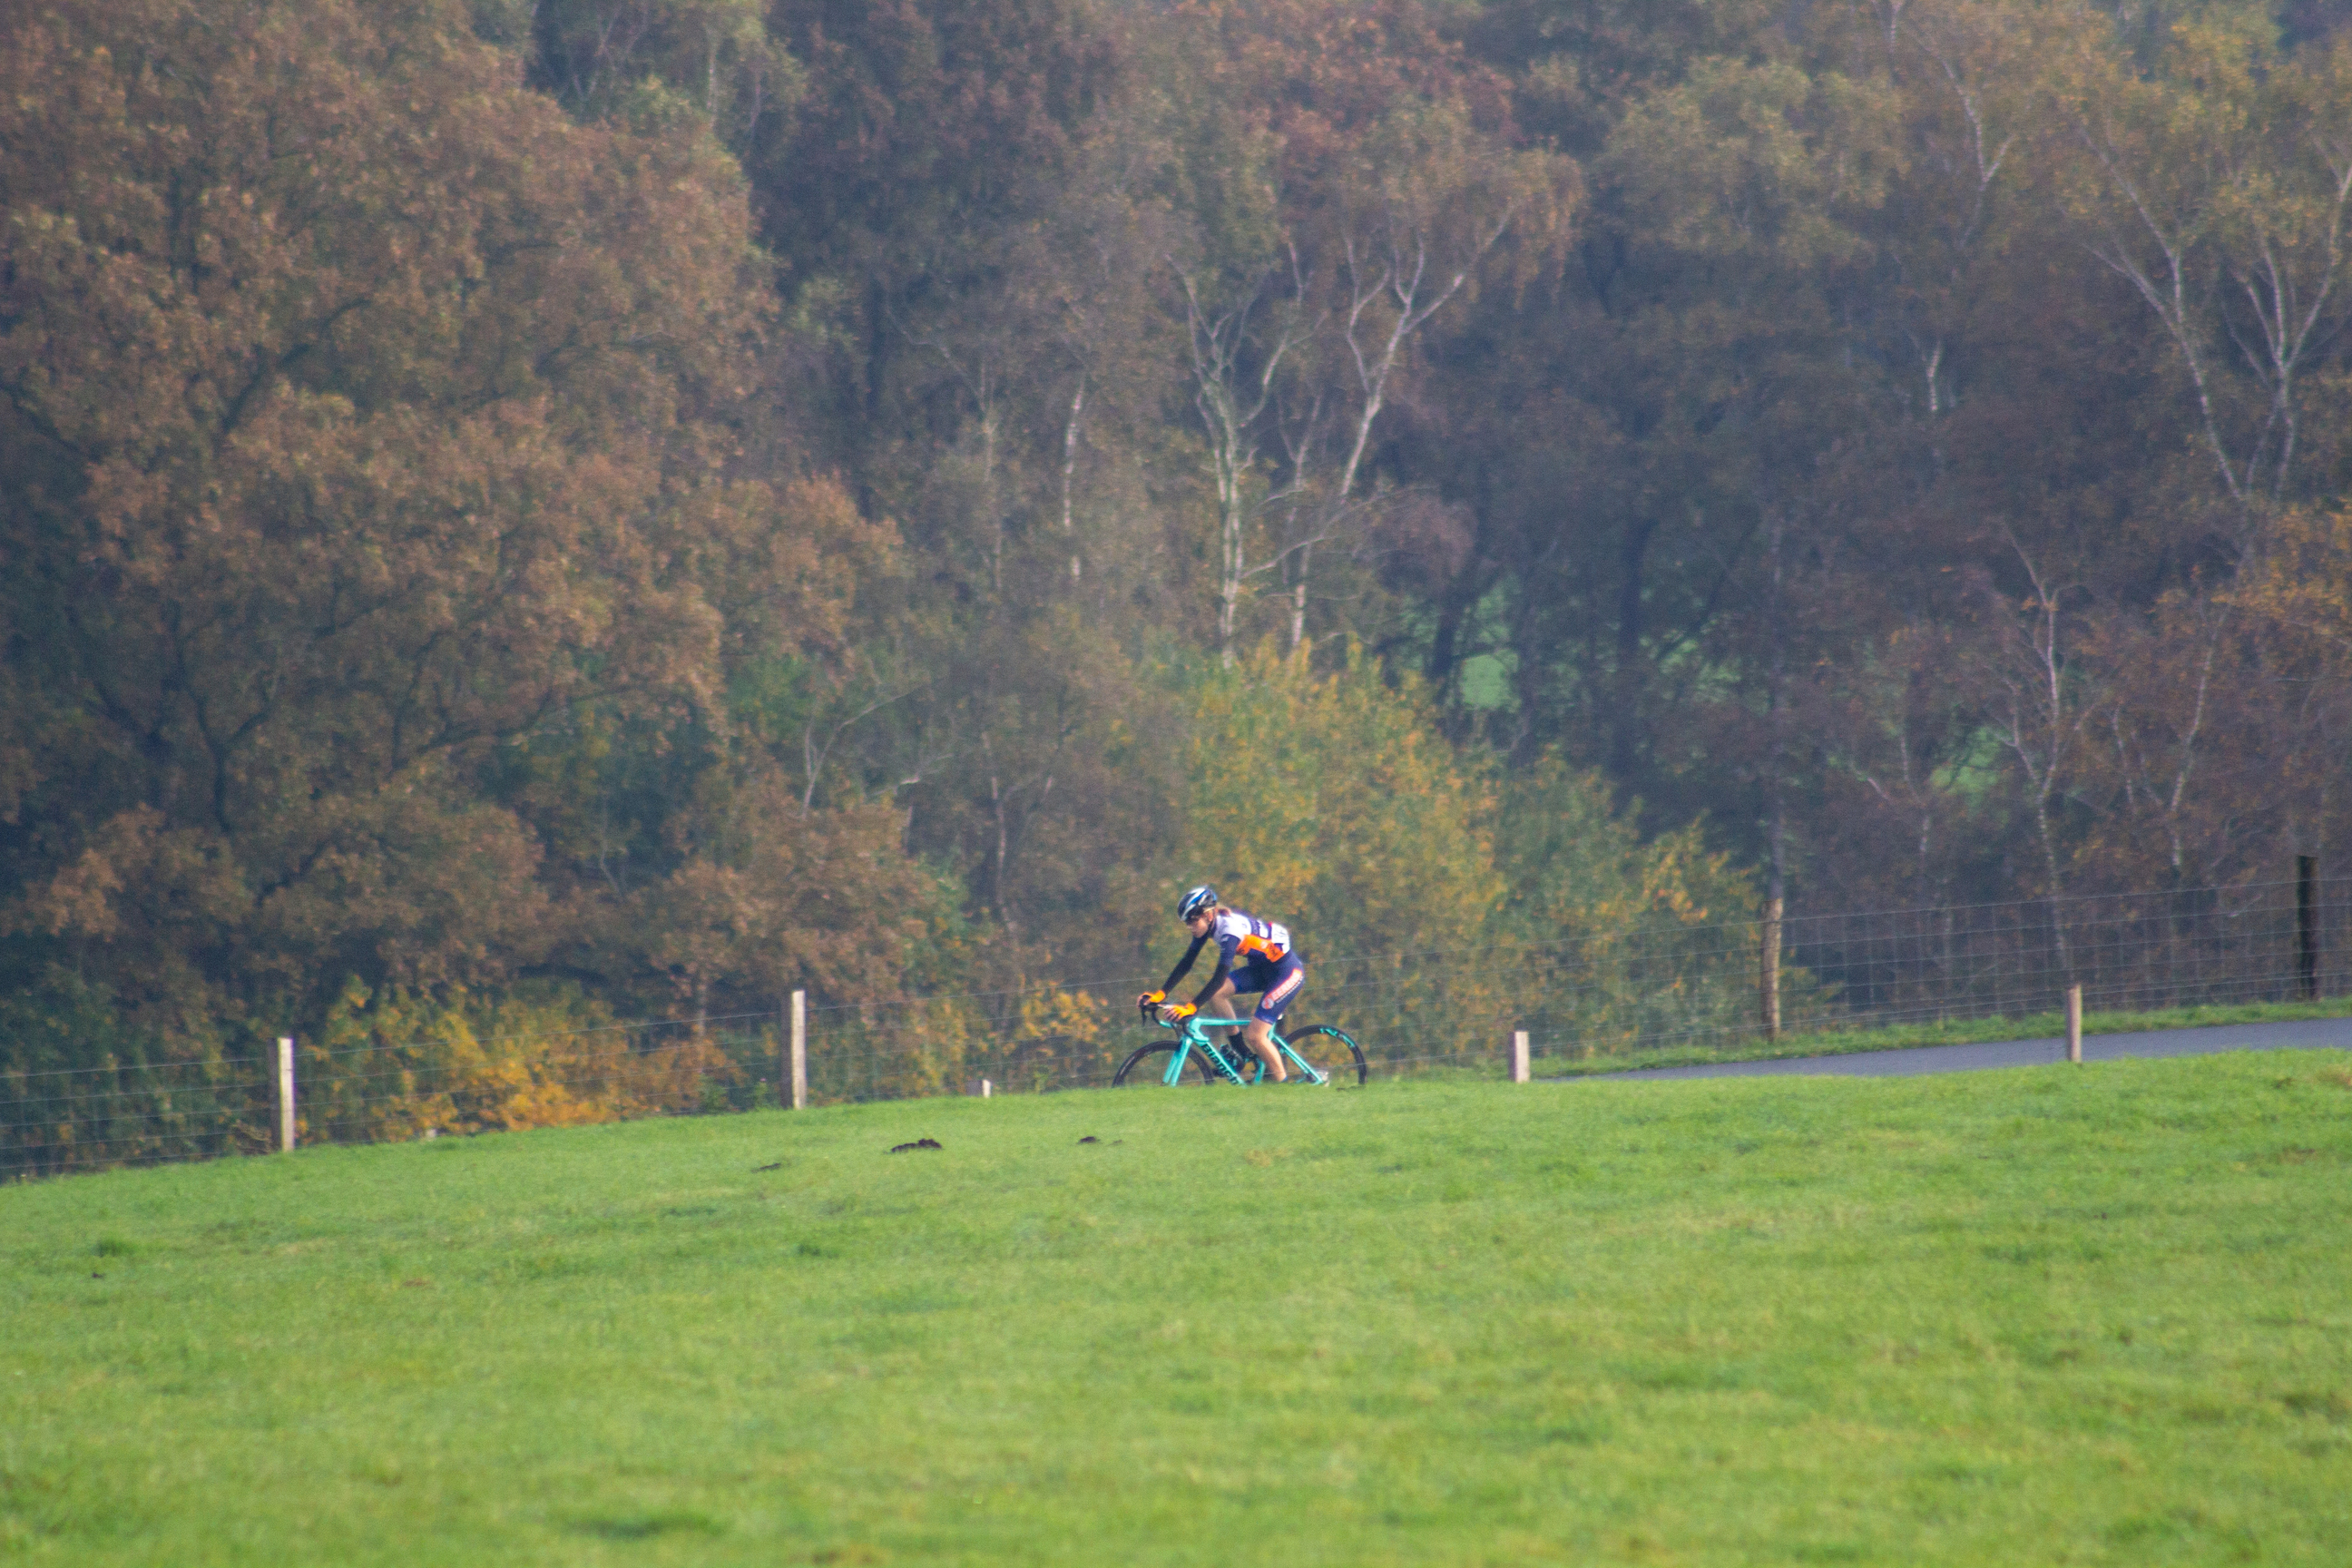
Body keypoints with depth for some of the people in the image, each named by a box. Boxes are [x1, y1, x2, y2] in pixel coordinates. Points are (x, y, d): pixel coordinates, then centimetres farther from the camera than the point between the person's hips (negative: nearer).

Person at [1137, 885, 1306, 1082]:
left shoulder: (1230, 928, -31)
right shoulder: (1208, 925, -6)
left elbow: (1220, 977, -36)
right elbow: (1186, 962, 0)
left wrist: (1192, 1008, -41)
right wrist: (1160, 994, -10)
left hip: (1287, 971, -9)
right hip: (1260, 968, 9)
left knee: (1254, 1036, -16)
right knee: (1215, 994, -12)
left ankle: (1283, 1084, 1)